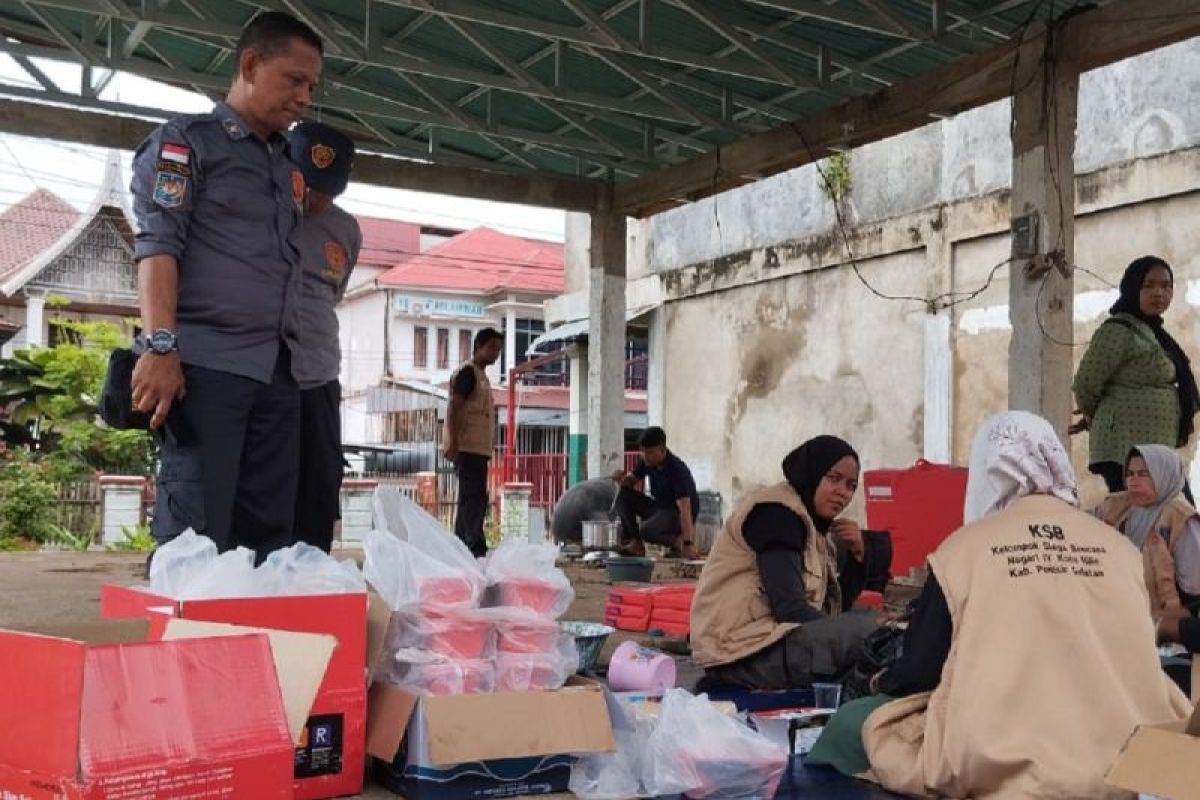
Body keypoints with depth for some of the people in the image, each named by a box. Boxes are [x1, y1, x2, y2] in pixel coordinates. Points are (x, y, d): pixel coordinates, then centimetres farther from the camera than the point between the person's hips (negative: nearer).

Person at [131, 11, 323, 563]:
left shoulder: (285, 165, 24)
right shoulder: (185, 141, 4)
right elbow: (157, 244, -8)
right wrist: (160, 347, -19)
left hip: (276, 371, 7)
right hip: (204, 363, -7)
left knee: (267, 533, 4)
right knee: (195, 535, -9)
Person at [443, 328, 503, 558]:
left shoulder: (481, 375, 23)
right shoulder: (468, 372, -7)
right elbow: (454, 409, -16)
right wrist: (453, 443, -24)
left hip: (478, 448, 10)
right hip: (467, 447, -10)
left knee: (470, 498, 11)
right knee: (474, 497, -15)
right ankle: (476, 548, -19)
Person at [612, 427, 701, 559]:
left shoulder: (677, 470, -27)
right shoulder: (646, 461, -6)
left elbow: (685, 508, -34)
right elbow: (632, 479, 6)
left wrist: (688, 545, -41)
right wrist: (623, 479, -21)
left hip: (678, 514, -8)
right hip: (658, 507, 8)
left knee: (646, 531, -34)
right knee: (623, 495, -9)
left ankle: (678, 540, -6)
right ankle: (635, 543, -4)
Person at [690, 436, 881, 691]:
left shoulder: (815, 524, 16)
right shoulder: (777, 513, -12)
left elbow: (834, 607, 13)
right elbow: (789, 608, -21)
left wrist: (857, 554, 0)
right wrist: (856, 637, -15)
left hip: (773, 637, 10)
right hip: (742, 648, -10)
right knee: (870, 630, -21)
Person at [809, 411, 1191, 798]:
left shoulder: (965, 548, -2)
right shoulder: (1120, 548, 6)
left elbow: (920, 671, 5)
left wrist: (887, 680, 30)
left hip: (1006, 767, -4)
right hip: (1131, 762, 5)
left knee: (854, 723, 16)